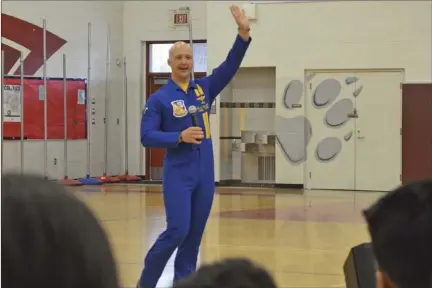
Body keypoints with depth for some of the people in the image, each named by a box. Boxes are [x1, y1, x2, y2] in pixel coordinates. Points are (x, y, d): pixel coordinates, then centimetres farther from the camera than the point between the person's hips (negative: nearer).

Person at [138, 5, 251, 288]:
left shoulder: (205, 88, 7)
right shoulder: (159, 99, -3)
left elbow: (230, 66, -3)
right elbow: (147, 137, -8)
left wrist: (244, 32, -15)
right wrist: (180, 137, -20)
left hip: (205, 173, 4)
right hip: (178, 174, -4)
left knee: (195, 233, 7)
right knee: (177, 230, -11)